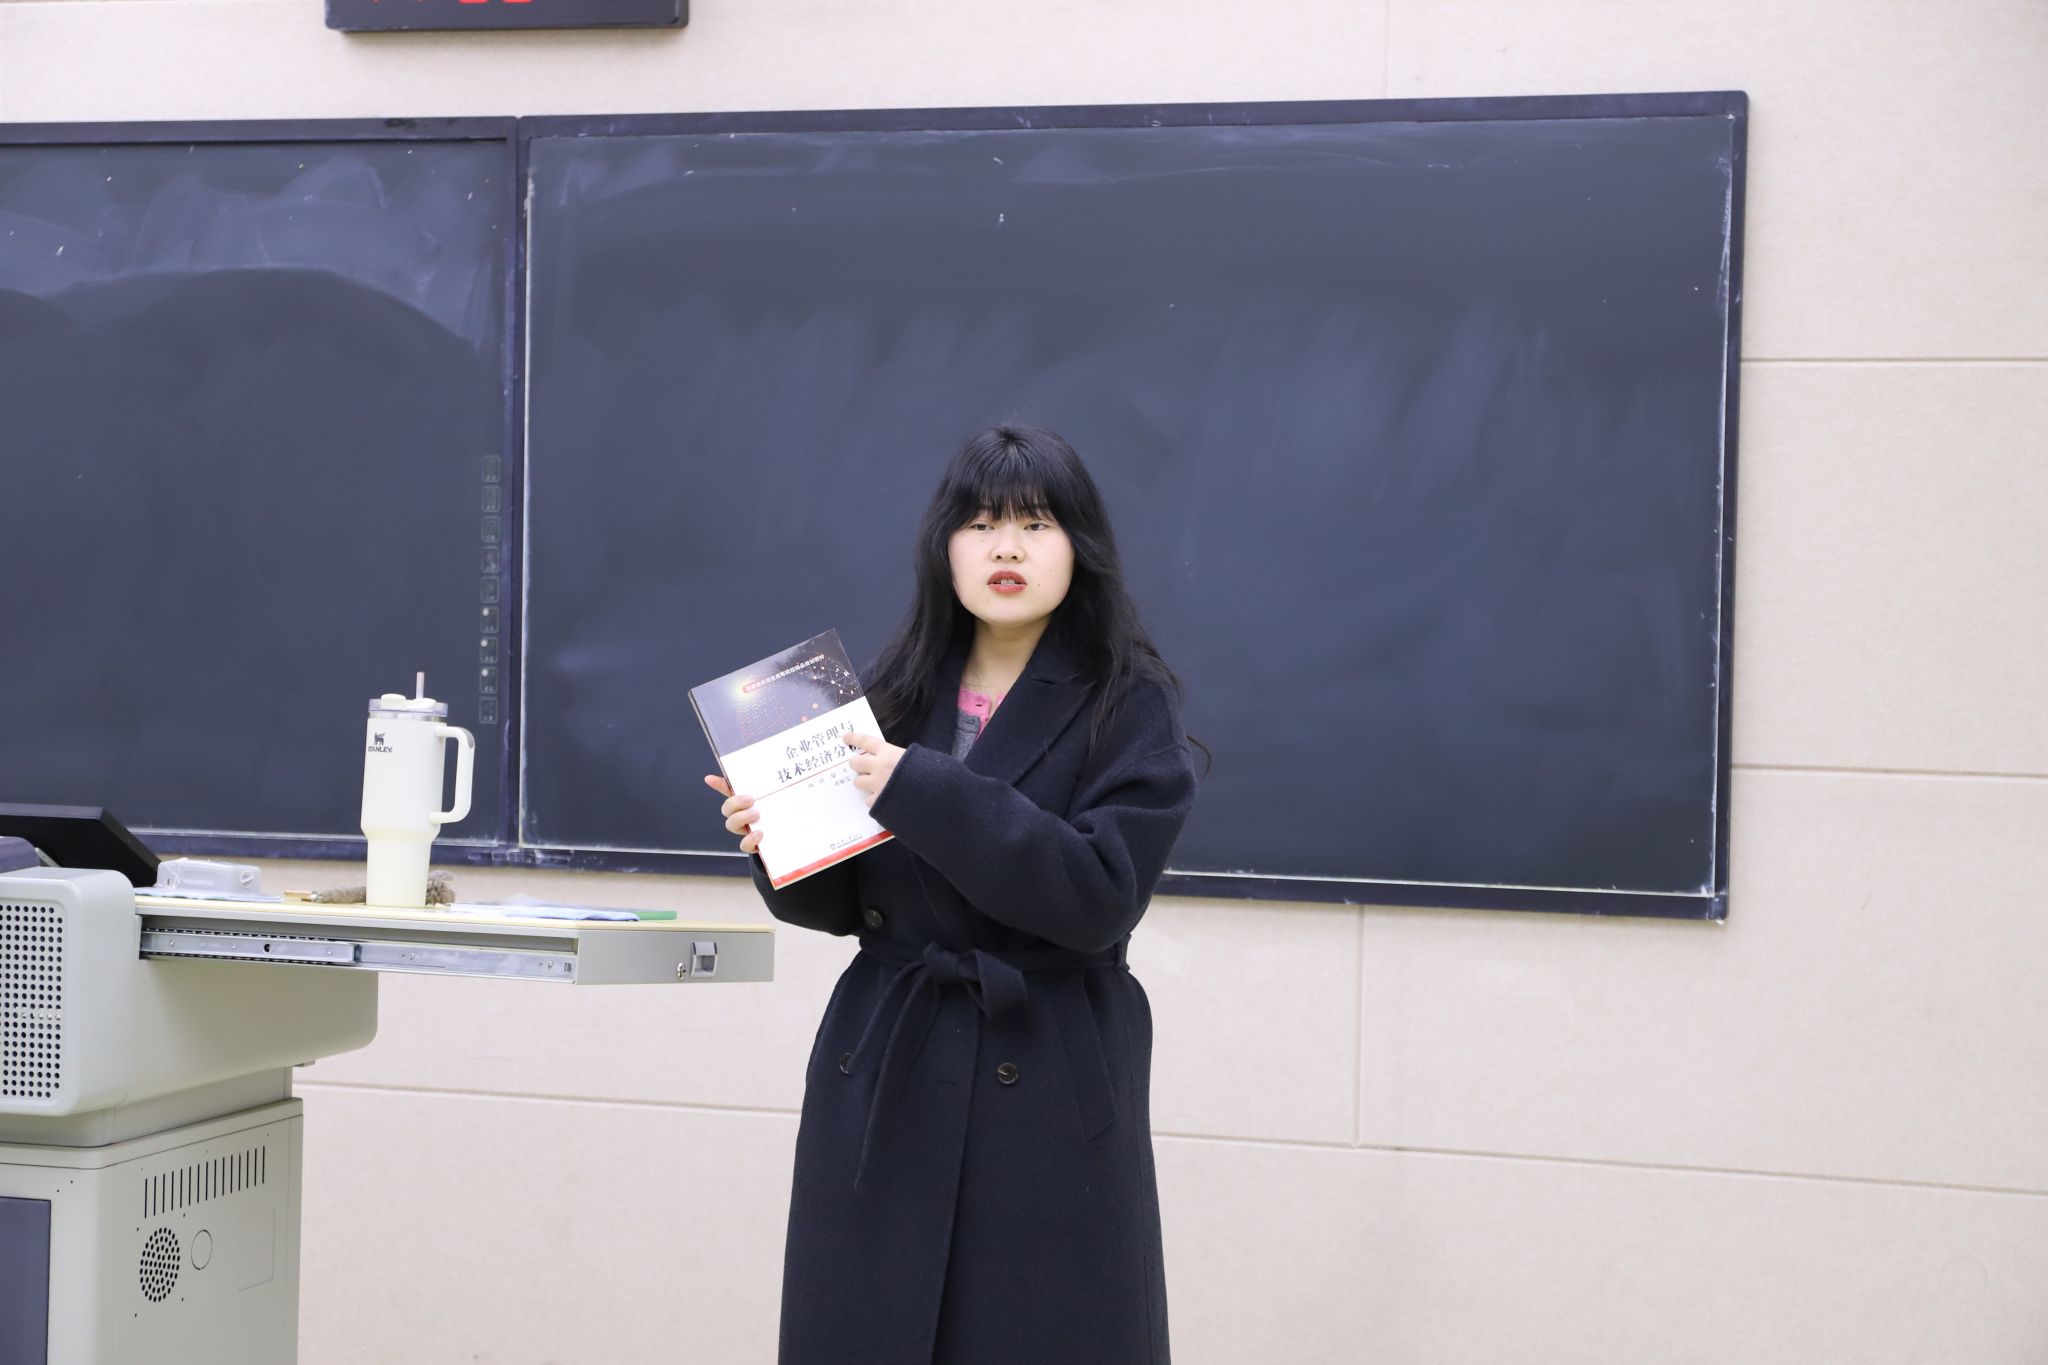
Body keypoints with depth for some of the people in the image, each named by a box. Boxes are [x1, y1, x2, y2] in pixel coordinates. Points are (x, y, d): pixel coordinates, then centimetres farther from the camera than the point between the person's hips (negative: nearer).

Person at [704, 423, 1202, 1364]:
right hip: (881, 1073, 4)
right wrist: (781, 841, -11)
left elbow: (1099, 893, -18)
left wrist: (920, 792, -22)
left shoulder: (1130, 709, -4)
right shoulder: (898, 693, 7)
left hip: (1047, 1086, -4)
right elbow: (843, 902, 11)